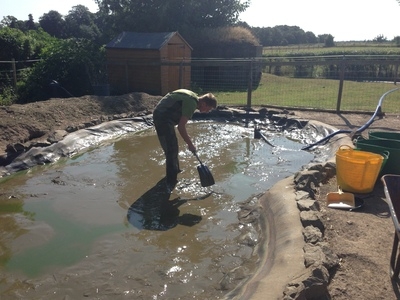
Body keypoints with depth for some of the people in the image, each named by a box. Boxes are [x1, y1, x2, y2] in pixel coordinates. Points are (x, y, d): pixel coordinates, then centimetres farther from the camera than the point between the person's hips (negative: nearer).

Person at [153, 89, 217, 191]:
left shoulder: (192, 97, 10)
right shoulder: (192, 103, -20)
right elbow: (181, 127, -21)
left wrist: (186, 136, 20)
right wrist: (190, 144, -11)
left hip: (161, 115, 11)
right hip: (163, 118, -11)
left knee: (172, 148, 23)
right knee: (172, 150, -8)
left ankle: (175, 171, 40)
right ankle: (171, 183, -1)